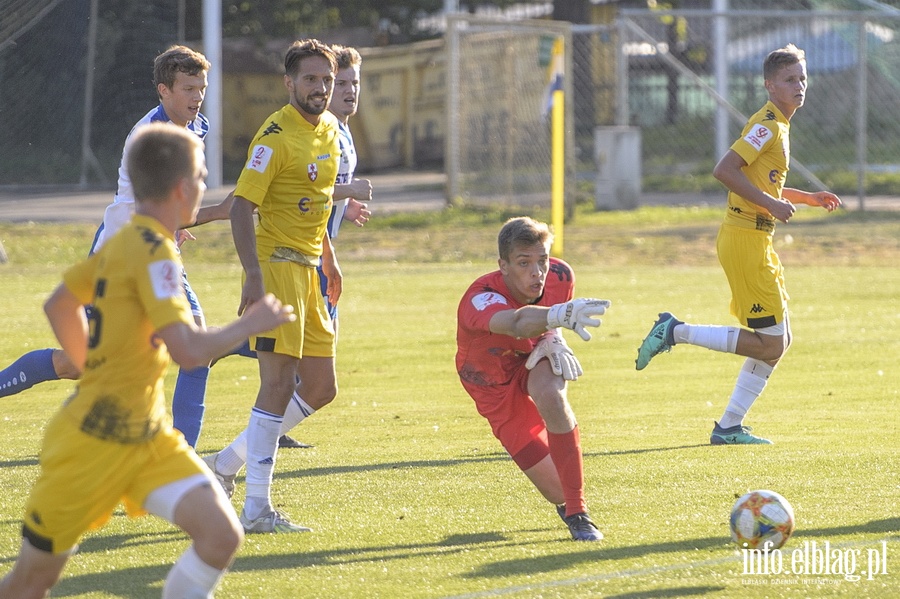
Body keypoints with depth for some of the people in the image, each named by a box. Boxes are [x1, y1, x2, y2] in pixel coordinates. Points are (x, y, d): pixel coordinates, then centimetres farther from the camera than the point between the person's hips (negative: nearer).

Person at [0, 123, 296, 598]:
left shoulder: (124, 242, 8)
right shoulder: (153, 251, -19)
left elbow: (58, 305, 22)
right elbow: (187, 350, -28)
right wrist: (249, 325, -13)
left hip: (147, 436, 9)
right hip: (96, 439, -9)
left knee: (222, 535, -10)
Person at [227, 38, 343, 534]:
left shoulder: (329, 128, 12)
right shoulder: (276, 136, -14)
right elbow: (241, 206, -18)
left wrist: (328, 258, 26)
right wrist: (253, 276, -26)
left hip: (308, 269, 9)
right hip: (275, 264, -9)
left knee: (321, 387, 8)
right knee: (280, 381, -12)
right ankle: (255, 508, -10)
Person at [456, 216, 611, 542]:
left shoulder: (560, 276, -21)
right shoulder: (479, 300, -37)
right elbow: (517, 323, -62)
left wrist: (553, 339, -19)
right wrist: (557, 316, -83)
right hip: (496, 388, -2)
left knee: (550, 396, -38)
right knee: (557, 491, -9)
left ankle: (577, 513, -26)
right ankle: (568, 503, 33)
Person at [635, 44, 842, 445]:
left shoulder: (779, 126, 17)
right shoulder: (767, 125, -14)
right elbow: (724, 170, -24)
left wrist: (809, 198, 24)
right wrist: (770, 204, -23)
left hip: (757, 242, 10)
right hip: (744, 240, -10)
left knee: (778, 343, 11)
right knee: (771, 344, -9)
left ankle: (729, 427, 15)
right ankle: (675, 332, -3)